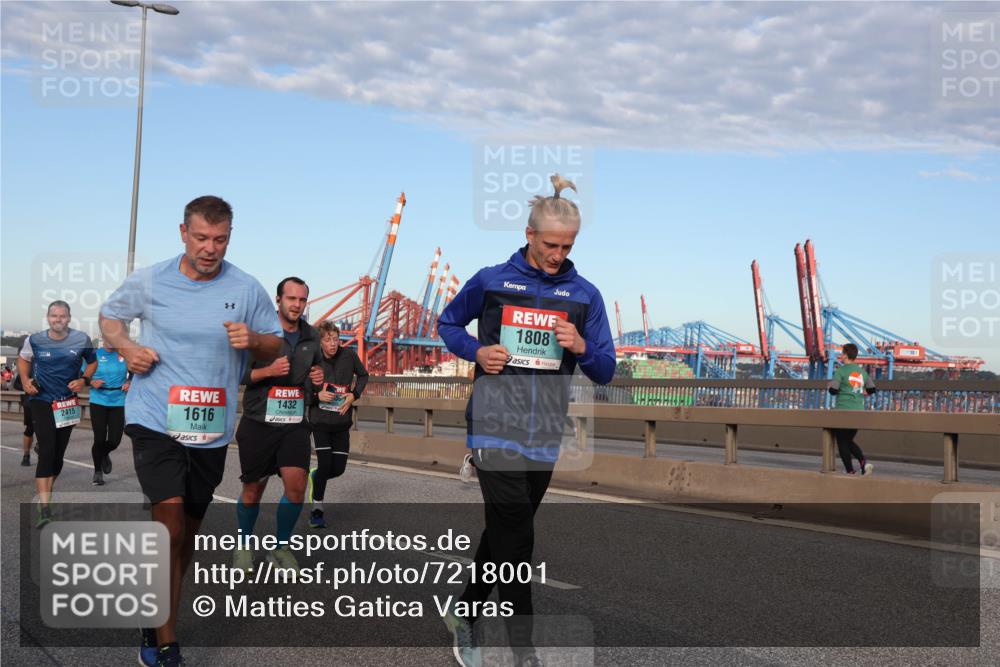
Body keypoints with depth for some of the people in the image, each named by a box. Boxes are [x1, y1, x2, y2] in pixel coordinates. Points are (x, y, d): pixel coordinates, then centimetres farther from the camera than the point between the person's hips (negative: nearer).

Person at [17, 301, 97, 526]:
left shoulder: (82, 340, -6)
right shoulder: (34, 340, -6)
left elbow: (92, 362, 10)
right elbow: (23, 359, 13)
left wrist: (84, 379, -7)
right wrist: (25, 380, -3)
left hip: (67, 402, 3)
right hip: (41, 400, -2)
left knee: (58, 454, 11)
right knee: (47, 452, -15)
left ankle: (45, 494, 34)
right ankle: (44, 507, -18)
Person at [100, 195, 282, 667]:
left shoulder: (247, 290, -1)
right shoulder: (148, 282, -3)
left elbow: (275, 347, 7)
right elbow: (109, 315, 13)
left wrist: (253, 340, -16)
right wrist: (125, 347, -7)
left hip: (212, 429, 3)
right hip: (155, 420, -3)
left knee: (188, 530, 15)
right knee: (170, 522, -18)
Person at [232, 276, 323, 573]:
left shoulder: (311, 336, 8)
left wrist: (318, 376, 1)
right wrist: (268, 371, -24)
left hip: (295, 424, 3)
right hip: (259, 423, -3)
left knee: (296, 487, -10)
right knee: (253, 490, 8)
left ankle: (281, 547, 11)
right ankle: (244, 544, 32)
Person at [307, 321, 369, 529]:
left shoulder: (349, 355, -5)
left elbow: (363, 375, 12)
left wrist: (354, 395, -4)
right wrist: (317, 396, -20)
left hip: (342, 422, 3)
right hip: (320, 421, -2)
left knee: (339, 468, 2)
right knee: (325, 464, -10)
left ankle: (314, 478, 38)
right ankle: (317, 510, 10)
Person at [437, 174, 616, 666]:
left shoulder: (585, 295, 5)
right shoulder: (491, 281, -1)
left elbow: (606, 372, 8)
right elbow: (447, 323, 14)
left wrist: (581, 347, -14)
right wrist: (476, 351, -6)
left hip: (546, 436, 4)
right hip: (496, 428, -3)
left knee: (502, 534, 15)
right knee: (515, 540, -8)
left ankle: (464, 614, 36)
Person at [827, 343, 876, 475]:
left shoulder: (841, 371, -8)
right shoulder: (862, 372, 9)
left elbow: (833, 390, -13)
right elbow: (872, 390, 13)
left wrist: (829, 386, 10)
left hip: (843, 410, -5)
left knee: (842, 442, 5)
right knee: (849, 441, 17)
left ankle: (850, 471, 2)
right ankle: (864, 461, -5)